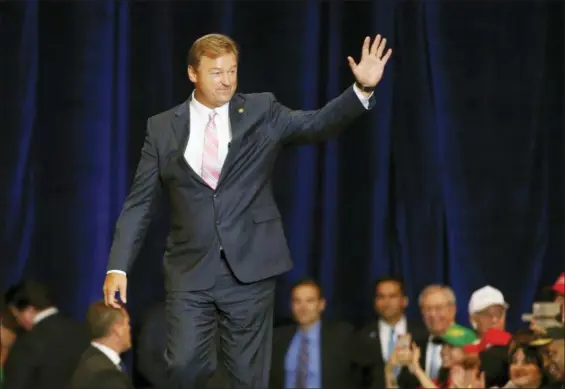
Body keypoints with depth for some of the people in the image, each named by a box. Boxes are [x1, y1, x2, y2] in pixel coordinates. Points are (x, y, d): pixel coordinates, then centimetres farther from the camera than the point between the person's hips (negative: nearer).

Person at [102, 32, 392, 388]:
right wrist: (118, 267, -4)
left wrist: (363, 90, -26)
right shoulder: (163, 128, 4)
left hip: (250, 268, 0)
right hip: (190, 270, 0)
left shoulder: (262, 113, 4)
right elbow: (140, 204, 5)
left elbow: (318, 124, -10)